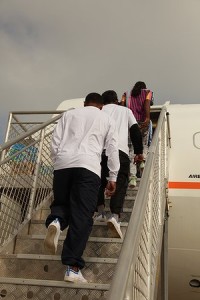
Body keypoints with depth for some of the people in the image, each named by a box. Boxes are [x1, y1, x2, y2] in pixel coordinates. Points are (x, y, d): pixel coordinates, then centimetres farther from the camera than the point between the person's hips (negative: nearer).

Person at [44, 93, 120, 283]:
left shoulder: (69, 114, 25)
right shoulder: (107, 119, 23)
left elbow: (55, 142, 16)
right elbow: (112, 150, 17)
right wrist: (112, 178, 21)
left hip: (63, 164, 2)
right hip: (88, 166, -2)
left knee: (61, 203, 20)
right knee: (82, 216, -2)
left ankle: (56, 221, -16)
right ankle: (73, 267, -9)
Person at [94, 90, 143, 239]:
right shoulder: (125, 110, 28)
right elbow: (136, 131, 21)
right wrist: (139, 152, 26)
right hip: (120, 151, -1)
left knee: (99, 181, 19)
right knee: (120, 184, -5)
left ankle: (100, 211, 10)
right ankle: (115, 215, -24)